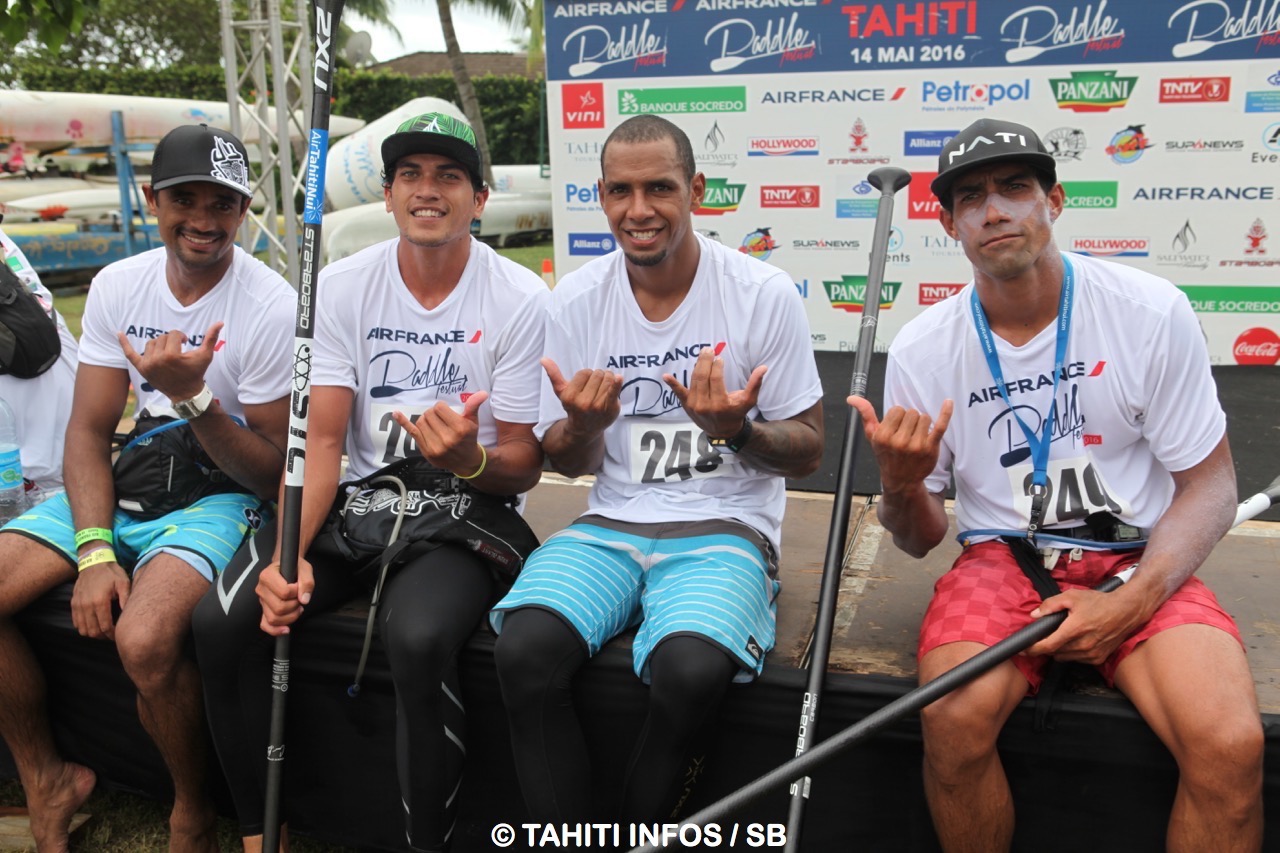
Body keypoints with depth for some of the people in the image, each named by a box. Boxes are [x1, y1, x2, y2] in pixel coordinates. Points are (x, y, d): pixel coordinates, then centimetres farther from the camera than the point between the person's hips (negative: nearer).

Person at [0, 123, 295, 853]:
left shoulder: (271, 305, -14)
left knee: (144, 638, -32)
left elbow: (274, 476, -12)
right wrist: (95, 550, -14)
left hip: (222, 494, -6)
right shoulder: (118, 285, 2)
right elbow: (90, 428, 0)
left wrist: (193, 396, -27)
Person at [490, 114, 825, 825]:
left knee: (690, 669, -33)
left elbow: (807, 453, 2)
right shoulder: (575, 301, 4)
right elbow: (569, 465, 11)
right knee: (524, 651, -27)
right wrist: (584, 424, -14)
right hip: (611, 527, 3)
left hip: (725, 529, -2)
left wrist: (735, 429, -20)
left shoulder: (766, 295, -5)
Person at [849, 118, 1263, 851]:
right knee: (955, 718, -29)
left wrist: (1132, 601, -15)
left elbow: (1210, 485, 0)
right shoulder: (921, 349, -3)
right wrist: (900, 486, -19)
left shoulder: (1153, 311, -6)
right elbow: (920, 540, 5)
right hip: (1001, 560, 1)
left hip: (1141, 564, 0)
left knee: (1231, 743, -27)